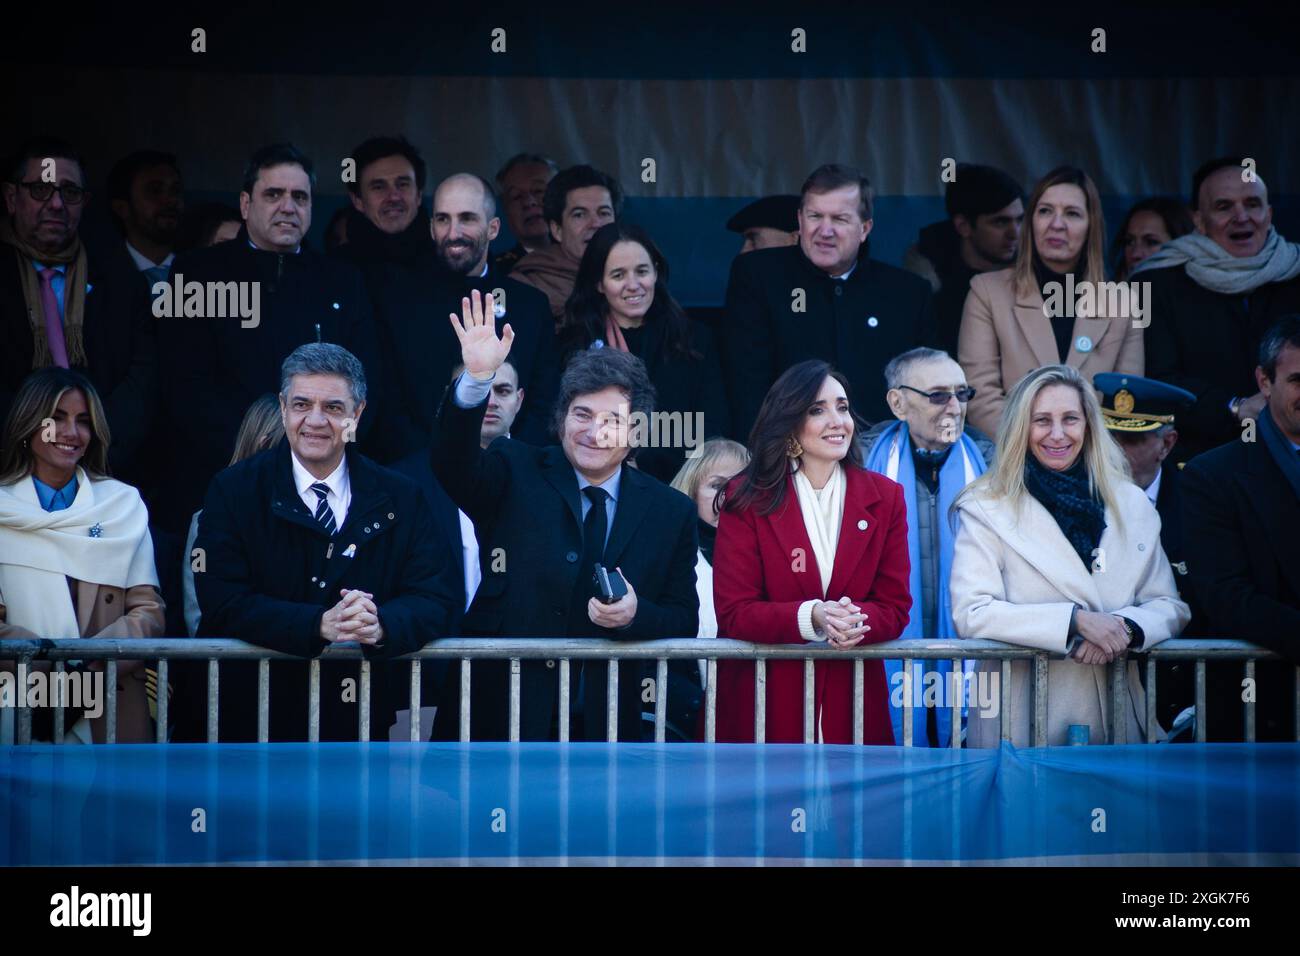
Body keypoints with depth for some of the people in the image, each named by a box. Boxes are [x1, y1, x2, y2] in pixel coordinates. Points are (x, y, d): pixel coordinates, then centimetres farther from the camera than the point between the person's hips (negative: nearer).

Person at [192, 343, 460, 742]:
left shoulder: (399, 497, 1)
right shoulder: (234, 490, -4)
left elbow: (437, 600, -6)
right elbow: (222, 602, -14)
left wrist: (380, 624, -28)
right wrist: (321, 624, -28)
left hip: (362, 721, 2)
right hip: (253, 719, -1)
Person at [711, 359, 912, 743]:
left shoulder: (885, 497, 5)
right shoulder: (747, 498, -3)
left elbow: (895, 607, 2)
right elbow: (734, 612, -8)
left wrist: (854, 620, -21)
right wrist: (810, 618, -24)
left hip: (854, 699, 2)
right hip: (762, 701, -2)